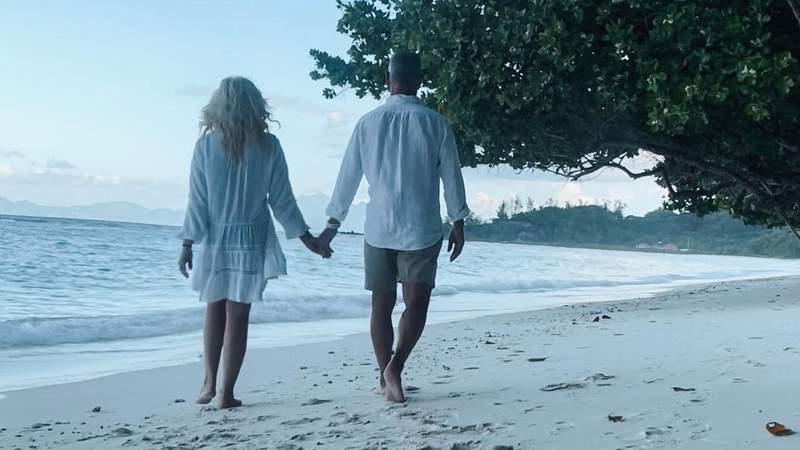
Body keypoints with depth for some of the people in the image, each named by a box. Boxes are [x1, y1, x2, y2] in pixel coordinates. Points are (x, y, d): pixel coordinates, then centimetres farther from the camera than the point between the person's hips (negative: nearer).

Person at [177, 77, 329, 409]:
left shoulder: (206, 145, -6)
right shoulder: (268, 146, -6)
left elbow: (197, 201, -5)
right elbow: (281, 199, -3)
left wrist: (187, 244, 2)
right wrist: (306, 237, 7)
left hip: (214, 241, 1)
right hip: (251, 241, 0)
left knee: (214, 311, 17)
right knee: (238, 316, 5)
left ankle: (209, 383, 14)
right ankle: (227, 392, 8)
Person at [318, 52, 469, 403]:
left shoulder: (369, 122, 2)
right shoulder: (435, 124, -2)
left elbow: (348, 176, 7)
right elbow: (451, 177, 1)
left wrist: (333, 223, 15)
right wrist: (458, 223, 11)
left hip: (378, 229, 2)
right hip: (421, 229, -2)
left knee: (381, 305, 11)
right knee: (416, 303, 0)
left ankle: (386, 378, 16)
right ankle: (395, 366, -20)